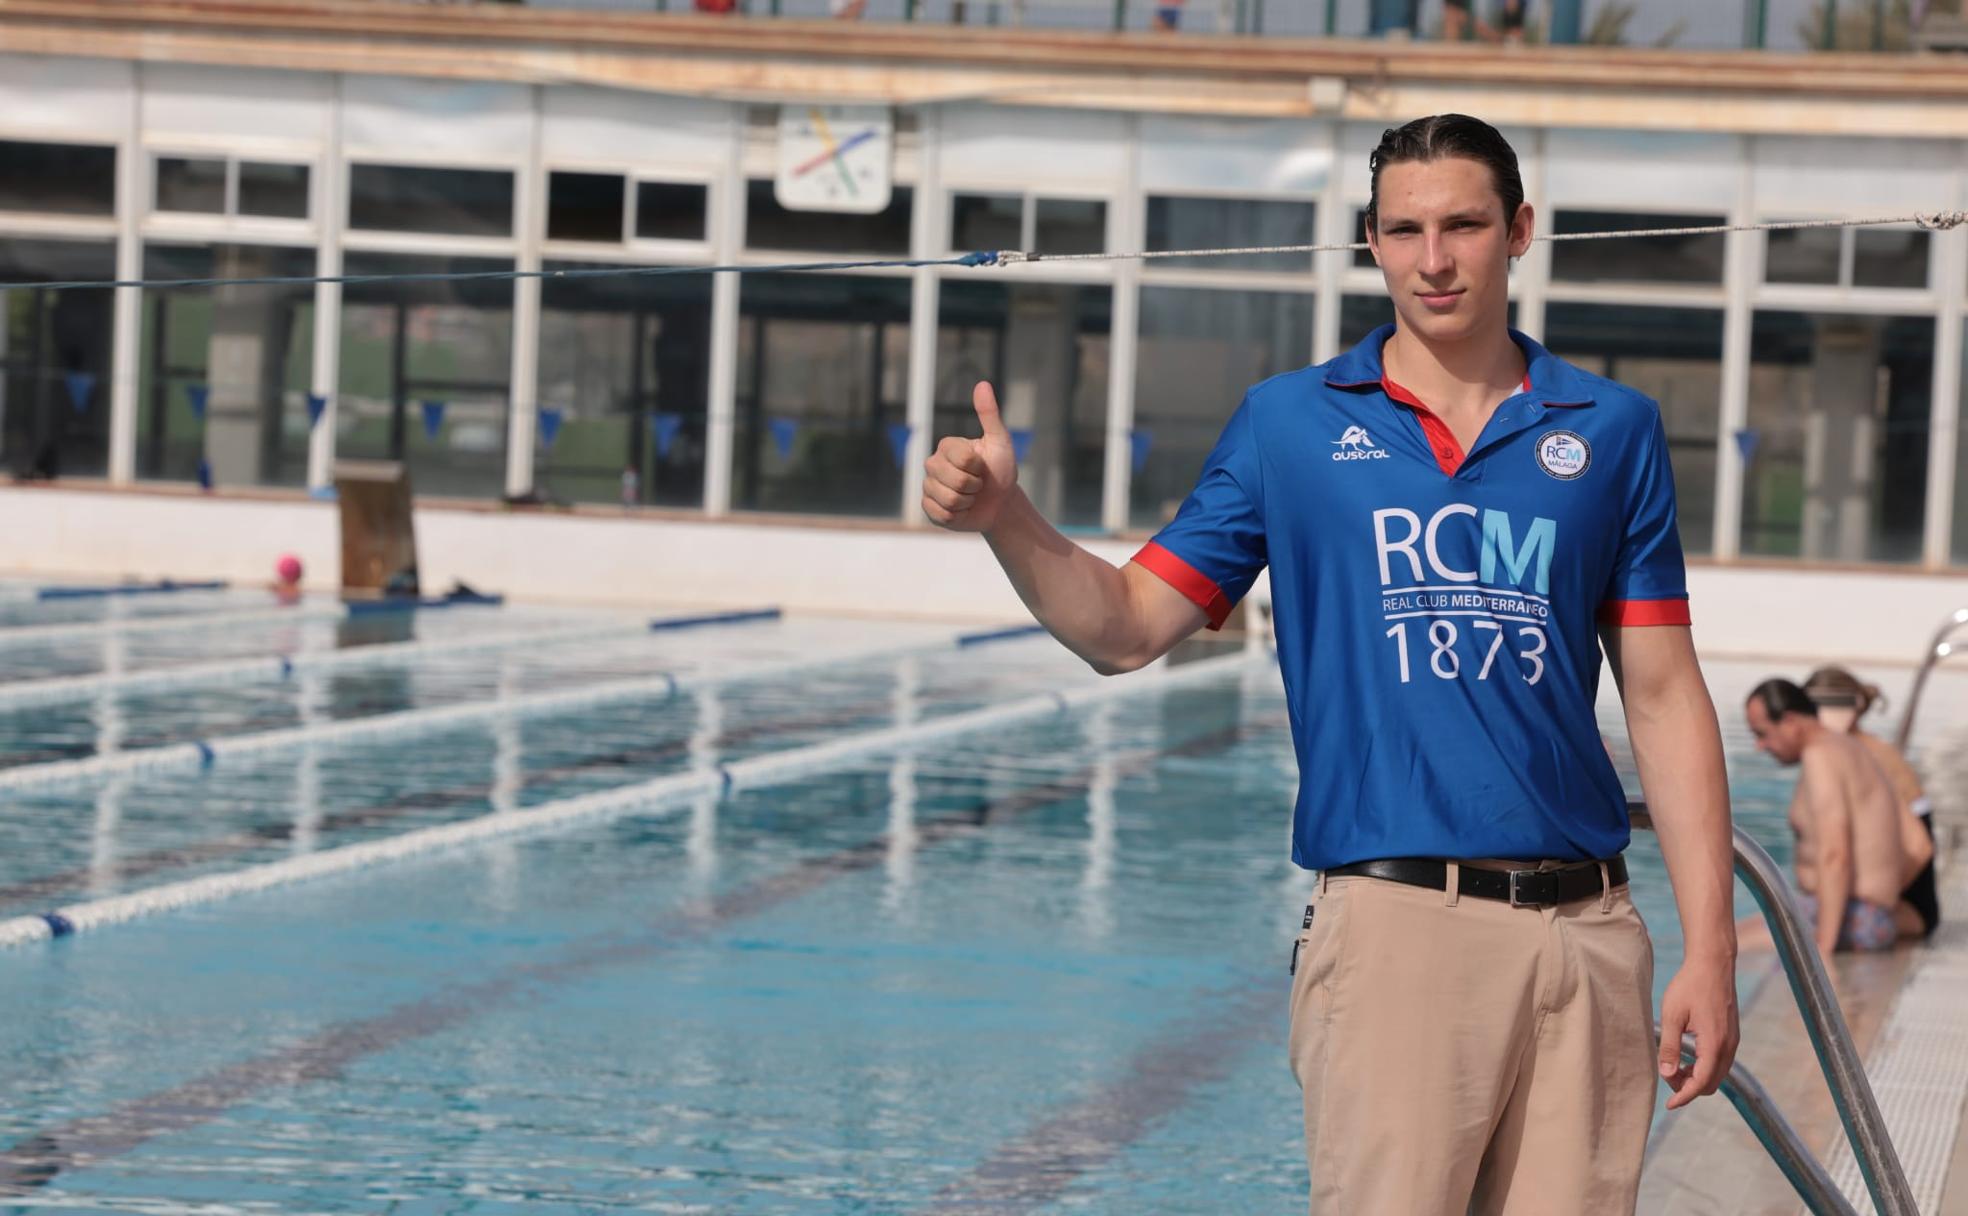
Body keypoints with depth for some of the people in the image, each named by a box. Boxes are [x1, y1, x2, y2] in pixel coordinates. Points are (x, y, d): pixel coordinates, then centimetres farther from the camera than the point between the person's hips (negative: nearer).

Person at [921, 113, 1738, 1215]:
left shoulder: (1612, 431, 10)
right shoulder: (1291, 422, 8)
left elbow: (1665, 696, 9)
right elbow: (1128, 629, 7)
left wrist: (1711, 949, 3)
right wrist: (1005, 516, -10)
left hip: (1588, 935, 2)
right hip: (1394, 924, -2)